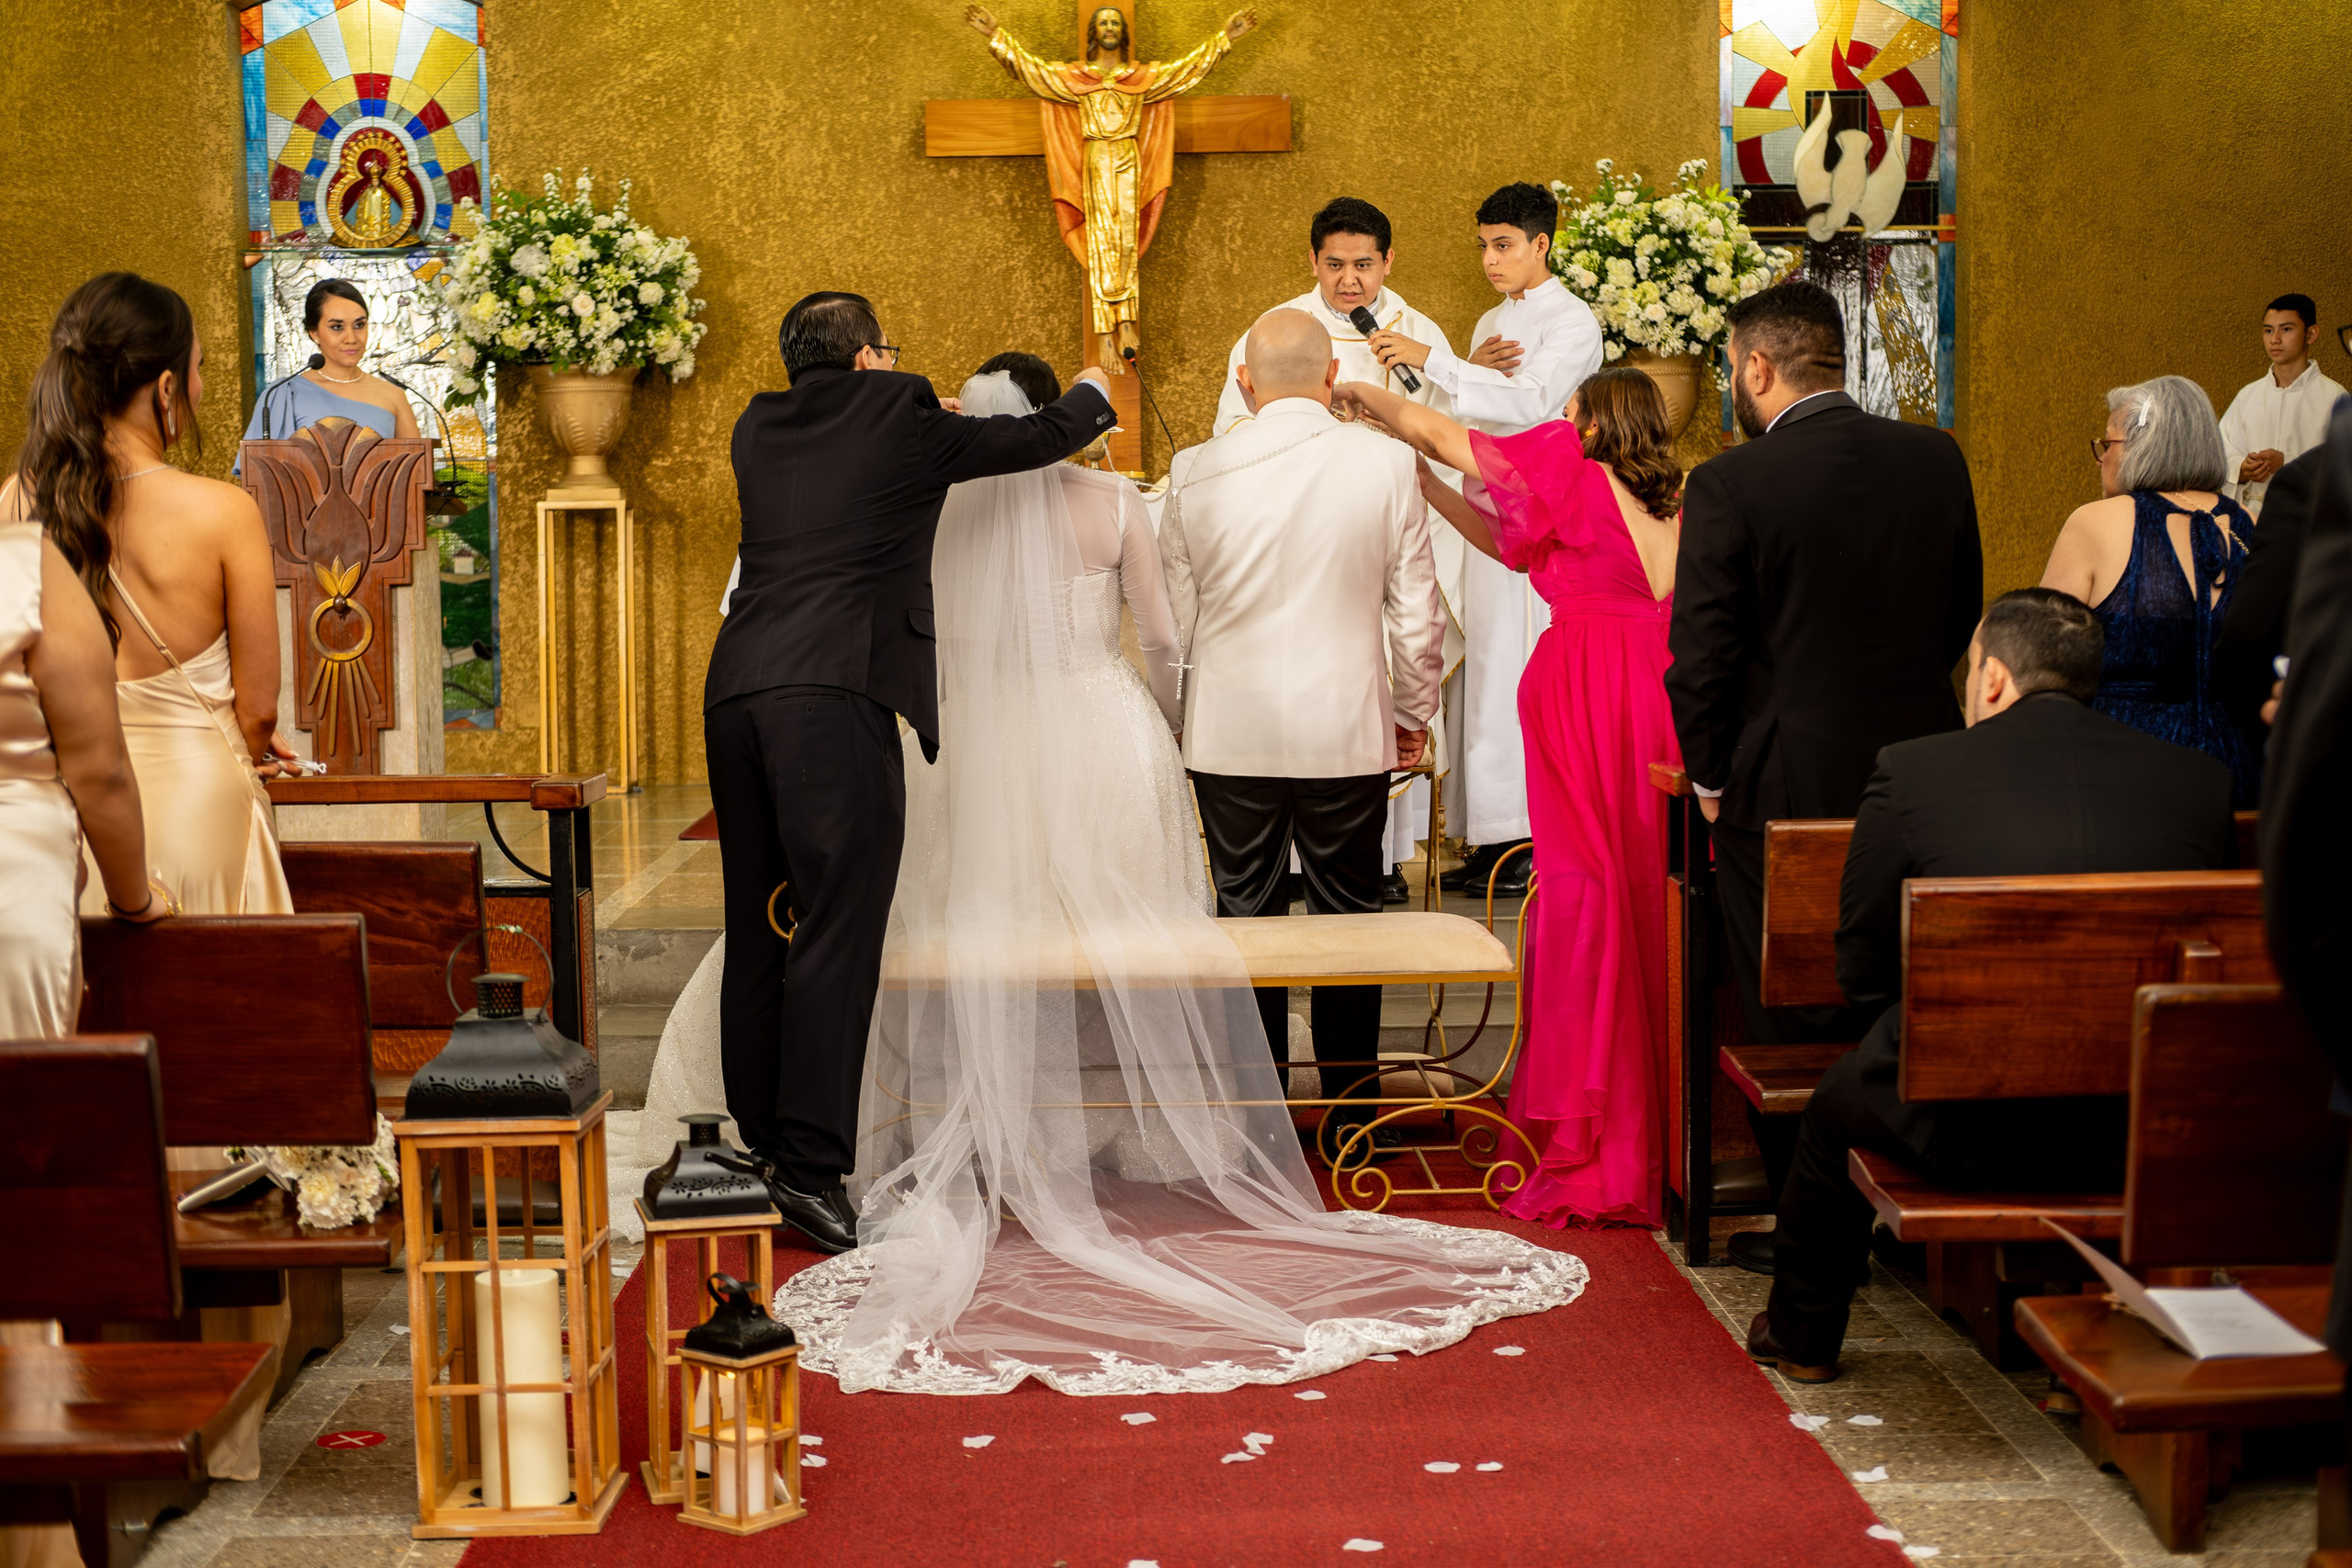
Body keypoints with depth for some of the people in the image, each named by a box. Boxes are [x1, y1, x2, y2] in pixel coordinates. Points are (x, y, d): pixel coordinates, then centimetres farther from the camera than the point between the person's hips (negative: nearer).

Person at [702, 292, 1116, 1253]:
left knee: (758, 930, 12)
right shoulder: (897, 418, 4)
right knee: (836, 930, -7)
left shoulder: (759, 428, 19)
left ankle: (759, 1140, 18)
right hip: (834, 695, -6)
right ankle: (812, 1166, -11)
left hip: (735, 691, 7)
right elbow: (1038, 439, 16)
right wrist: (1090, 396, 37)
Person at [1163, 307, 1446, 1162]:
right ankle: (1350, 1113, 16)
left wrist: (1178, 721, 17)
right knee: (1346, 920, 10)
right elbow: (1417, 608, 0)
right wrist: (1415, 711, 15)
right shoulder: (1384, 463, -6)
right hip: (1347, 732, 0)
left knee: (1245, 917, 10)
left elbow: (1173, 619, 3)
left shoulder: (1196, 474, -4)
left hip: (1231, 733, 0)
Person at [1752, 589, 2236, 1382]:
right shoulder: (2200, 780, 4)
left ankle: (1802, 1335, 50)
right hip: (2145, 1134, 3)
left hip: (1967, 1132, -3)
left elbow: (1860, 973, 1)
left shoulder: (1913, 770, -4)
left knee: (1837, 1100, 29)